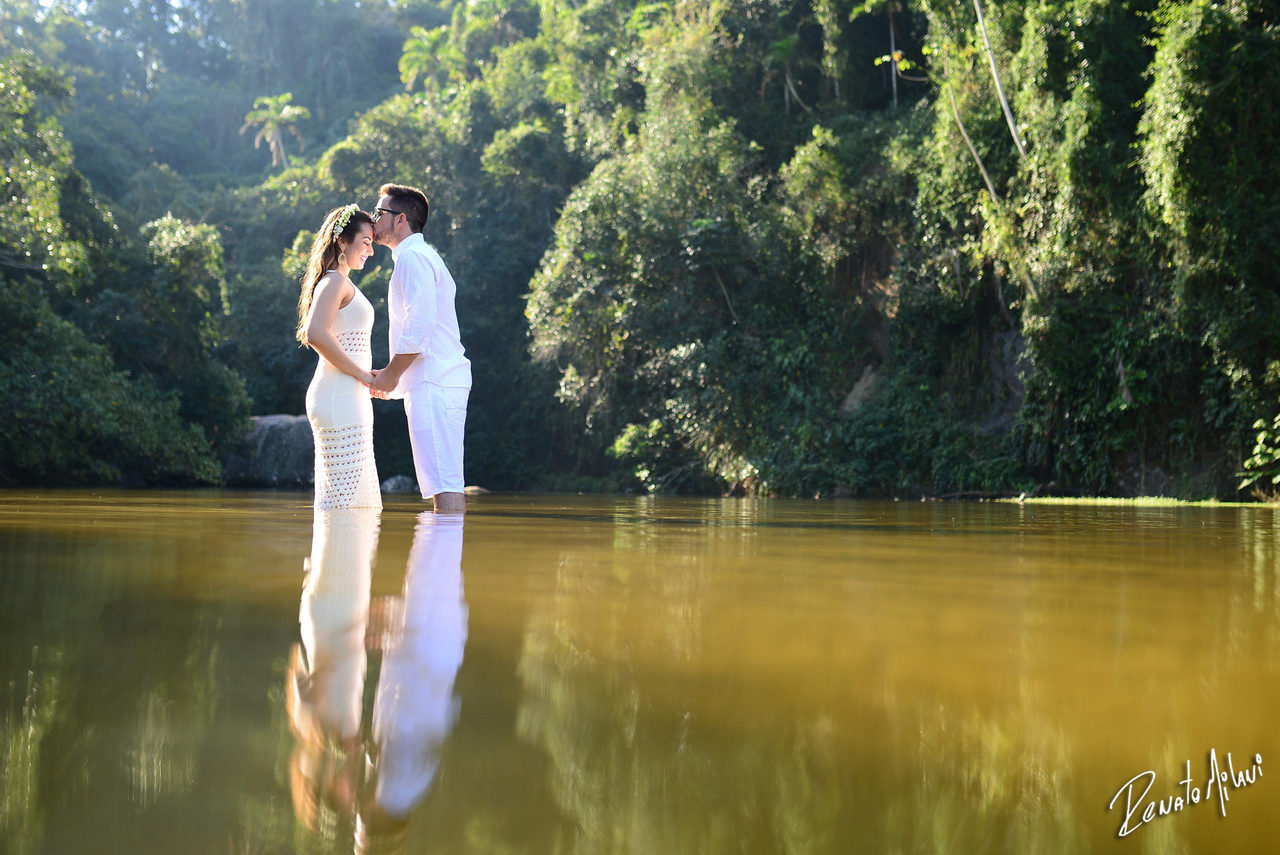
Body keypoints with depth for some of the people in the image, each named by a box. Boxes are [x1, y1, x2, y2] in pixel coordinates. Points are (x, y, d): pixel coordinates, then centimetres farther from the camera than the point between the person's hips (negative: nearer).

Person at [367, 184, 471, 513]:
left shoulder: (412, 257, -7)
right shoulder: (425, 256, 25)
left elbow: (421, 323, -18)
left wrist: (391, 374, -10)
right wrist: (392, 376, 21)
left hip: (433, 384, -10)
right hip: (441, 381, 10)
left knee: (444, 485, -15)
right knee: (446, 483, 8)